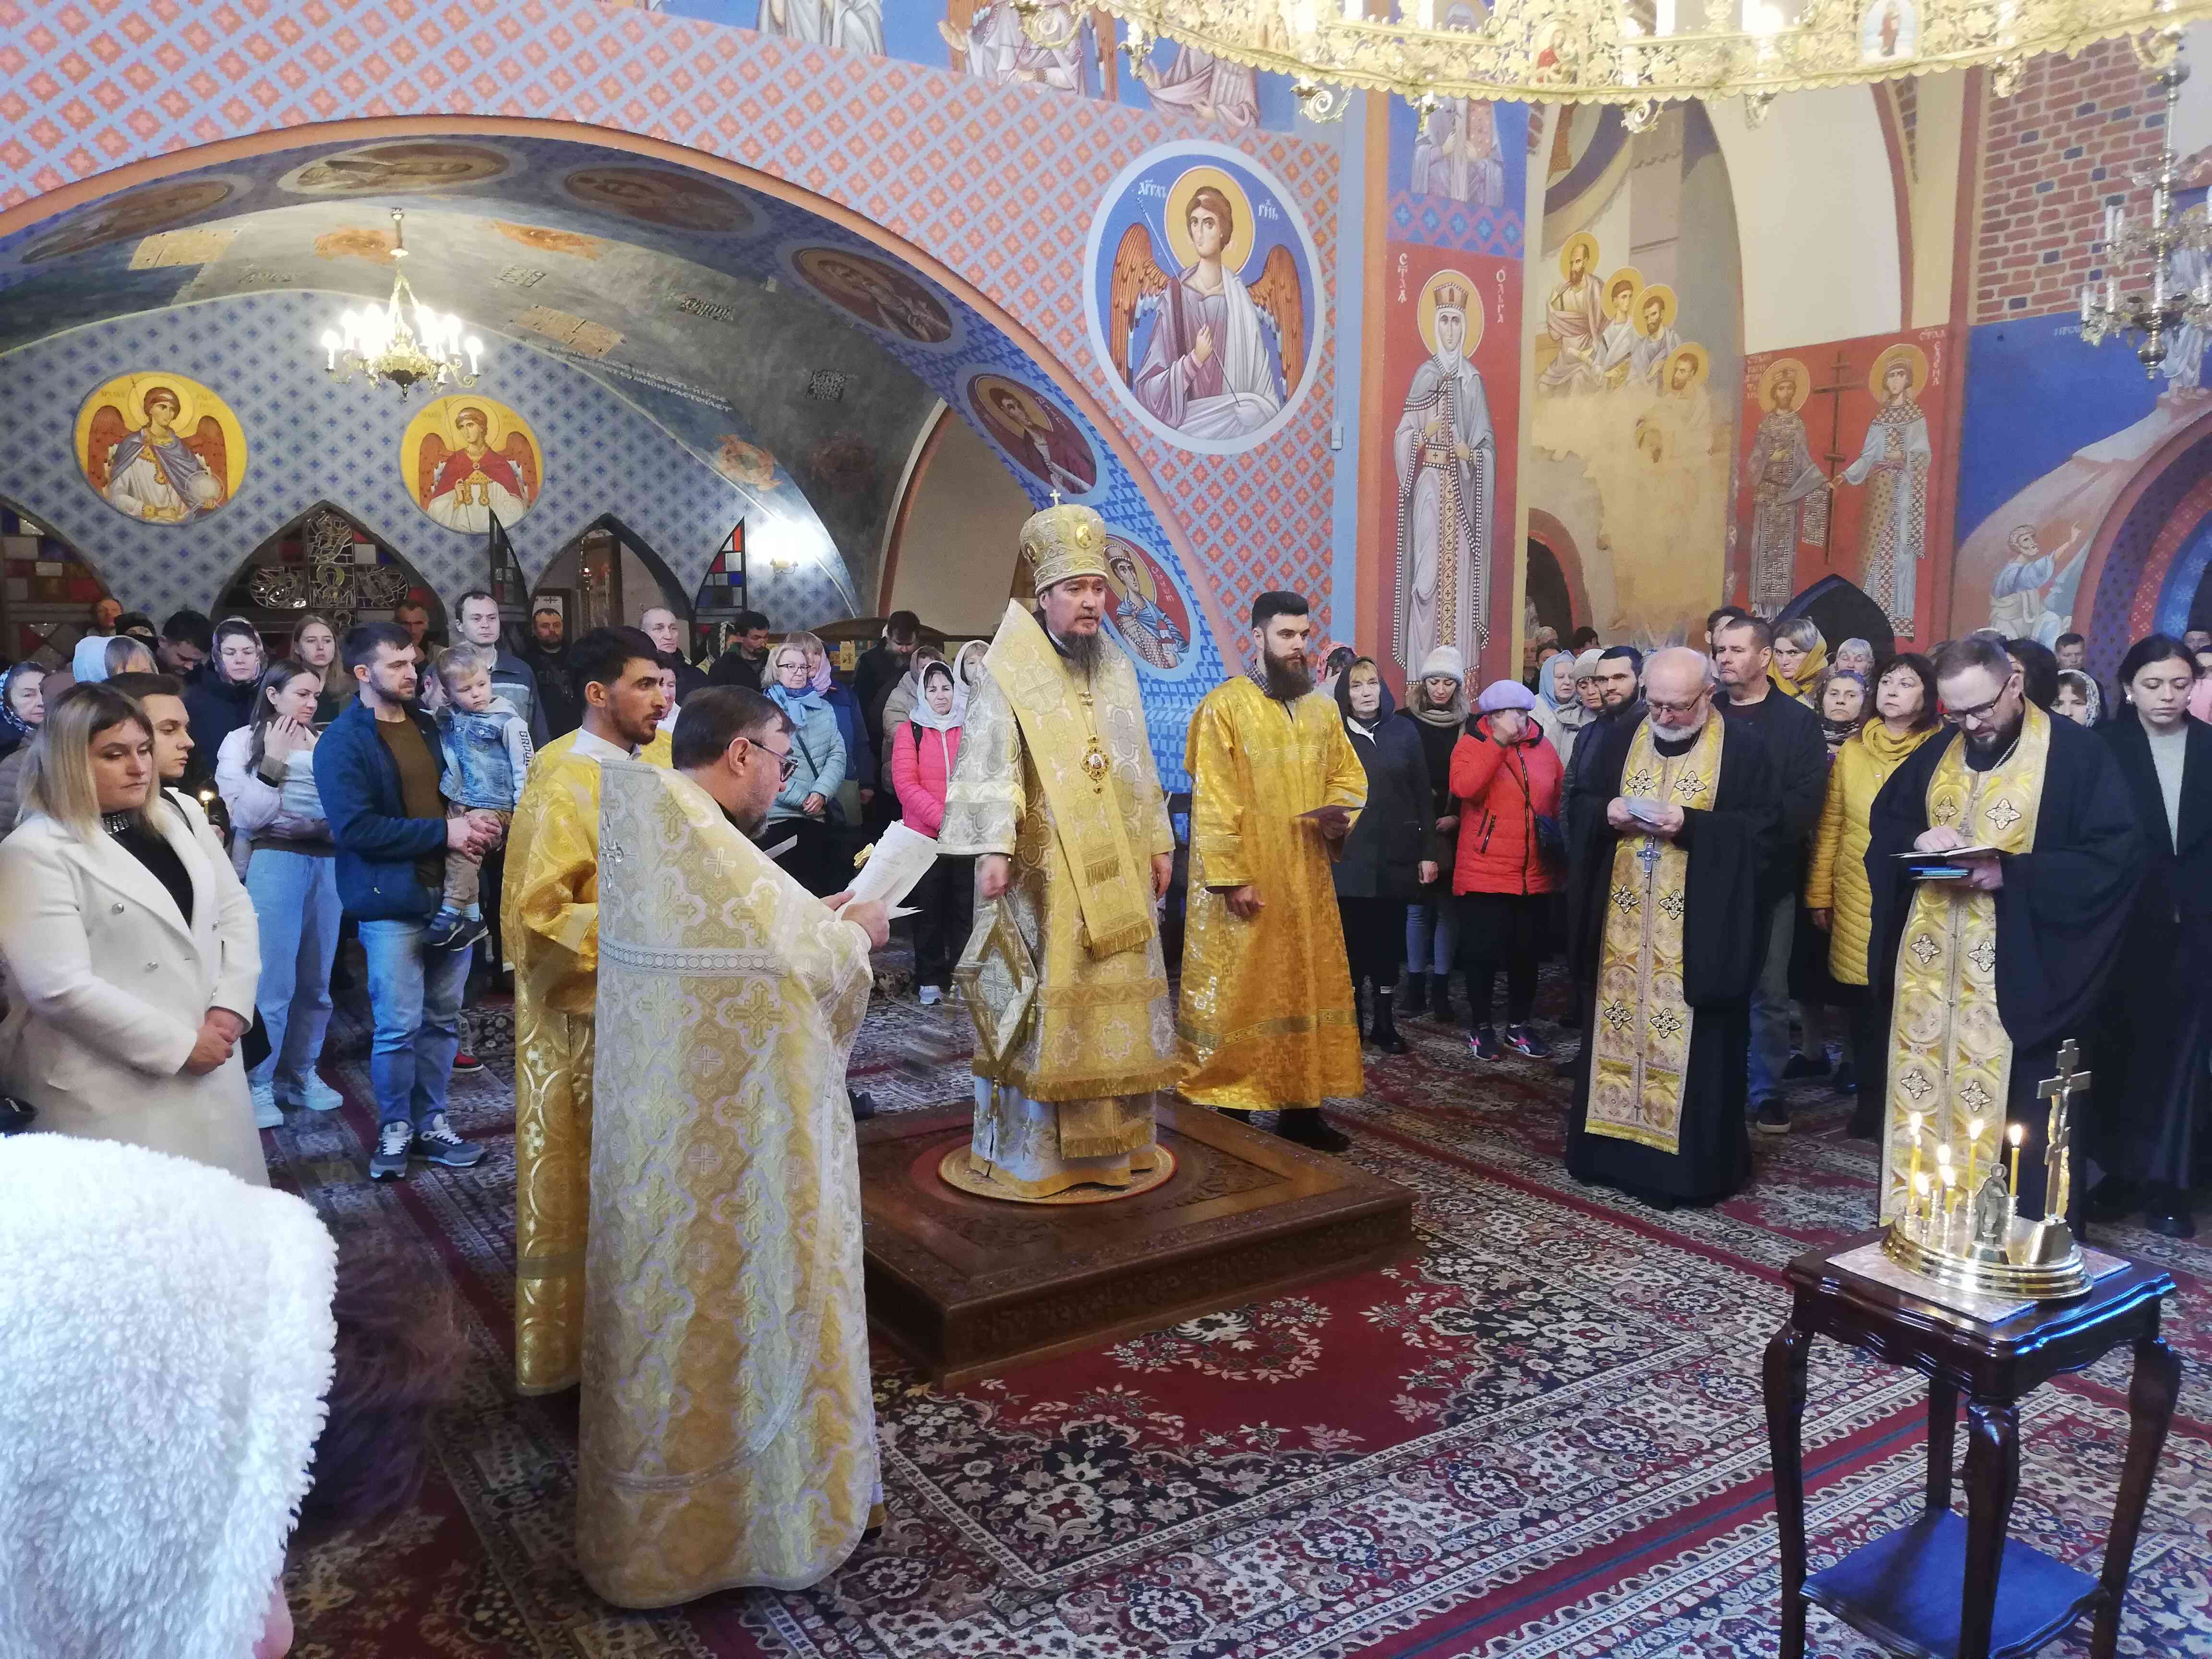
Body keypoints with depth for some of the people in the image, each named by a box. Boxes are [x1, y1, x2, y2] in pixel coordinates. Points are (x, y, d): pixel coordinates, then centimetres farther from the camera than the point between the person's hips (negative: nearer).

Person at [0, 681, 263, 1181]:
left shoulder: (180, 814, 9)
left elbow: (235, 908, 10)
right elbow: (61, 988, -18)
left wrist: (231, 1005, -4)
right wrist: (179, 1045, -15)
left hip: (211, 1065, 6)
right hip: (113, 1091, -6)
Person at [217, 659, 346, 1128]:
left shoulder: (324, 742, 12)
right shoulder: (243, 741, 4)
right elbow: (248, 813, -5)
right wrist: (273, 762, -6)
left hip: (326, 861, 4)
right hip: (273, 860, -4)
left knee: (315, 979, 10)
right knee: (273, 980, -4)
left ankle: (301, 1073, 23)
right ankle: (258, 1084, 7)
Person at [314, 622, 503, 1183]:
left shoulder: (430, 727, 12)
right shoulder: (342, 743, -9)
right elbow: (354, 827, -19)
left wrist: (478, 821, -3)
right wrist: (443, 832, -19)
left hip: (449, 893, 6)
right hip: (392, 901, -6)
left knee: (443, 1019, 12)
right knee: (397, 1025, -1)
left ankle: (430, 1122, 23)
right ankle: (394, 1129, 16)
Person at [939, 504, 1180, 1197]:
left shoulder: (1118, 670, 12)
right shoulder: (1008, 673, -7)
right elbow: (988, 767, -15)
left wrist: (1158, 842, 15)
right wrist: (992, 849, -25)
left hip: (1116, 869, 6)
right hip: (1043, 870, -6)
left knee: (1118, 997, 9)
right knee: (1043, 1003, -2)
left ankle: (1113, 1139, 22)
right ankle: (1029, 1150, 9)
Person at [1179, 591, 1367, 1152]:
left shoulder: (1322, 712, 10)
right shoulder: (1223, 707, -9)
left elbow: (1349, 776, 17)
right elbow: (1212, 802, -13)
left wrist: (1339, 814, -6)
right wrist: (1230, 877, -19)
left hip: (1307, 882, 6)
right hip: (1244, 882, -6)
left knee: (1307, 991, 11)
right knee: (1237, 997, 0)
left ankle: (1300, 1107, 21)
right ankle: (1229, 1110, 10)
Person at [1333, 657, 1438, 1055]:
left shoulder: (1404, 733, 7)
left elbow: (1423, 797, 6)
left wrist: (1428, 852, 2)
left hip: (1394, 857, 2)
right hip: (1347, 858, -2)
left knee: (1389, 941, 7)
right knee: (1352, 942, 1)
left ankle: (1384, 1022, 17)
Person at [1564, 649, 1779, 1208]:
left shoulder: (1744, 746, -4)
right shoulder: (1618, 737, 8)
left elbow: (1764, 825, -9)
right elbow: (1578, 805, 12)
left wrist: (1691, 824, -21)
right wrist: (1606, 814, -10)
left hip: (1699, 928, -4)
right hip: (1622, 920, 4)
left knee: (1694, 1043, 0)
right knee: (1618, 1029, 10)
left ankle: (1689, 1164, 9)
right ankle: (1611, 1148, 22)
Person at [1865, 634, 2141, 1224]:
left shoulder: (2078, 754, -7)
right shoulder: (1937, 754, 11)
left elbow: (2116, 856, -12)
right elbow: (1885, 823, 17)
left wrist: (2011, 874, -23)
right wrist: (1917, 840, -6)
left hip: (2023, 975, -5)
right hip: (1931, 967, 5)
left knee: (2022, 1119, 2)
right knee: (1926, 1102, 11)